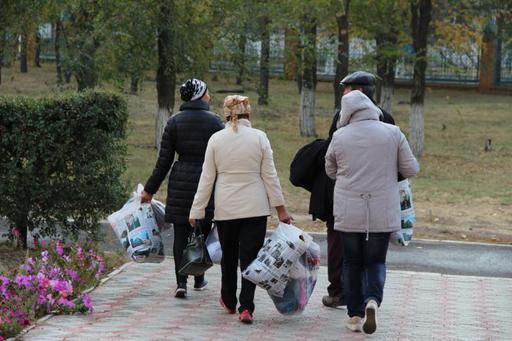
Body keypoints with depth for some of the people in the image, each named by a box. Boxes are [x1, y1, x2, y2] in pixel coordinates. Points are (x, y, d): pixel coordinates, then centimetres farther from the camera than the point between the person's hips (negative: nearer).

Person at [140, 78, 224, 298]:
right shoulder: (215, 122, -3)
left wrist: (150, 189, 7)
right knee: (203, 233, 13)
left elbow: (164, 161, -1)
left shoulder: (174, 123, -1)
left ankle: (181, 282, -8)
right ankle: (199, 280, 24)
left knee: (181, 235, 3)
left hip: (180, 183, 0)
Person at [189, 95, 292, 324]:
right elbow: (270, 176, -3)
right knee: (250, 257, 0)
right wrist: (280, 209, 3)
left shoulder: (216, 139, -3)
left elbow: (207, 178, 0)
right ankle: (246, 307, -10)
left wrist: (197, 210, 7)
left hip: (226, 209, 2)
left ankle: (229, 301, 32)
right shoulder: (259, 137, -6)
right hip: (255, 208, -1)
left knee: (228, 256, 17)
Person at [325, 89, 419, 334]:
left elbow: (331, 172, 11)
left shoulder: (339, 137, -3)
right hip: (383, 213, 0)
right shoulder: (392, 133, -4)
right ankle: (373, 299, -17)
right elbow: (411, 169, 1)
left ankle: (355, 315, 11)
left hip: (348, 213, 0)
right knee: (376, 261, 9)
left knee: (352, 263, 12)